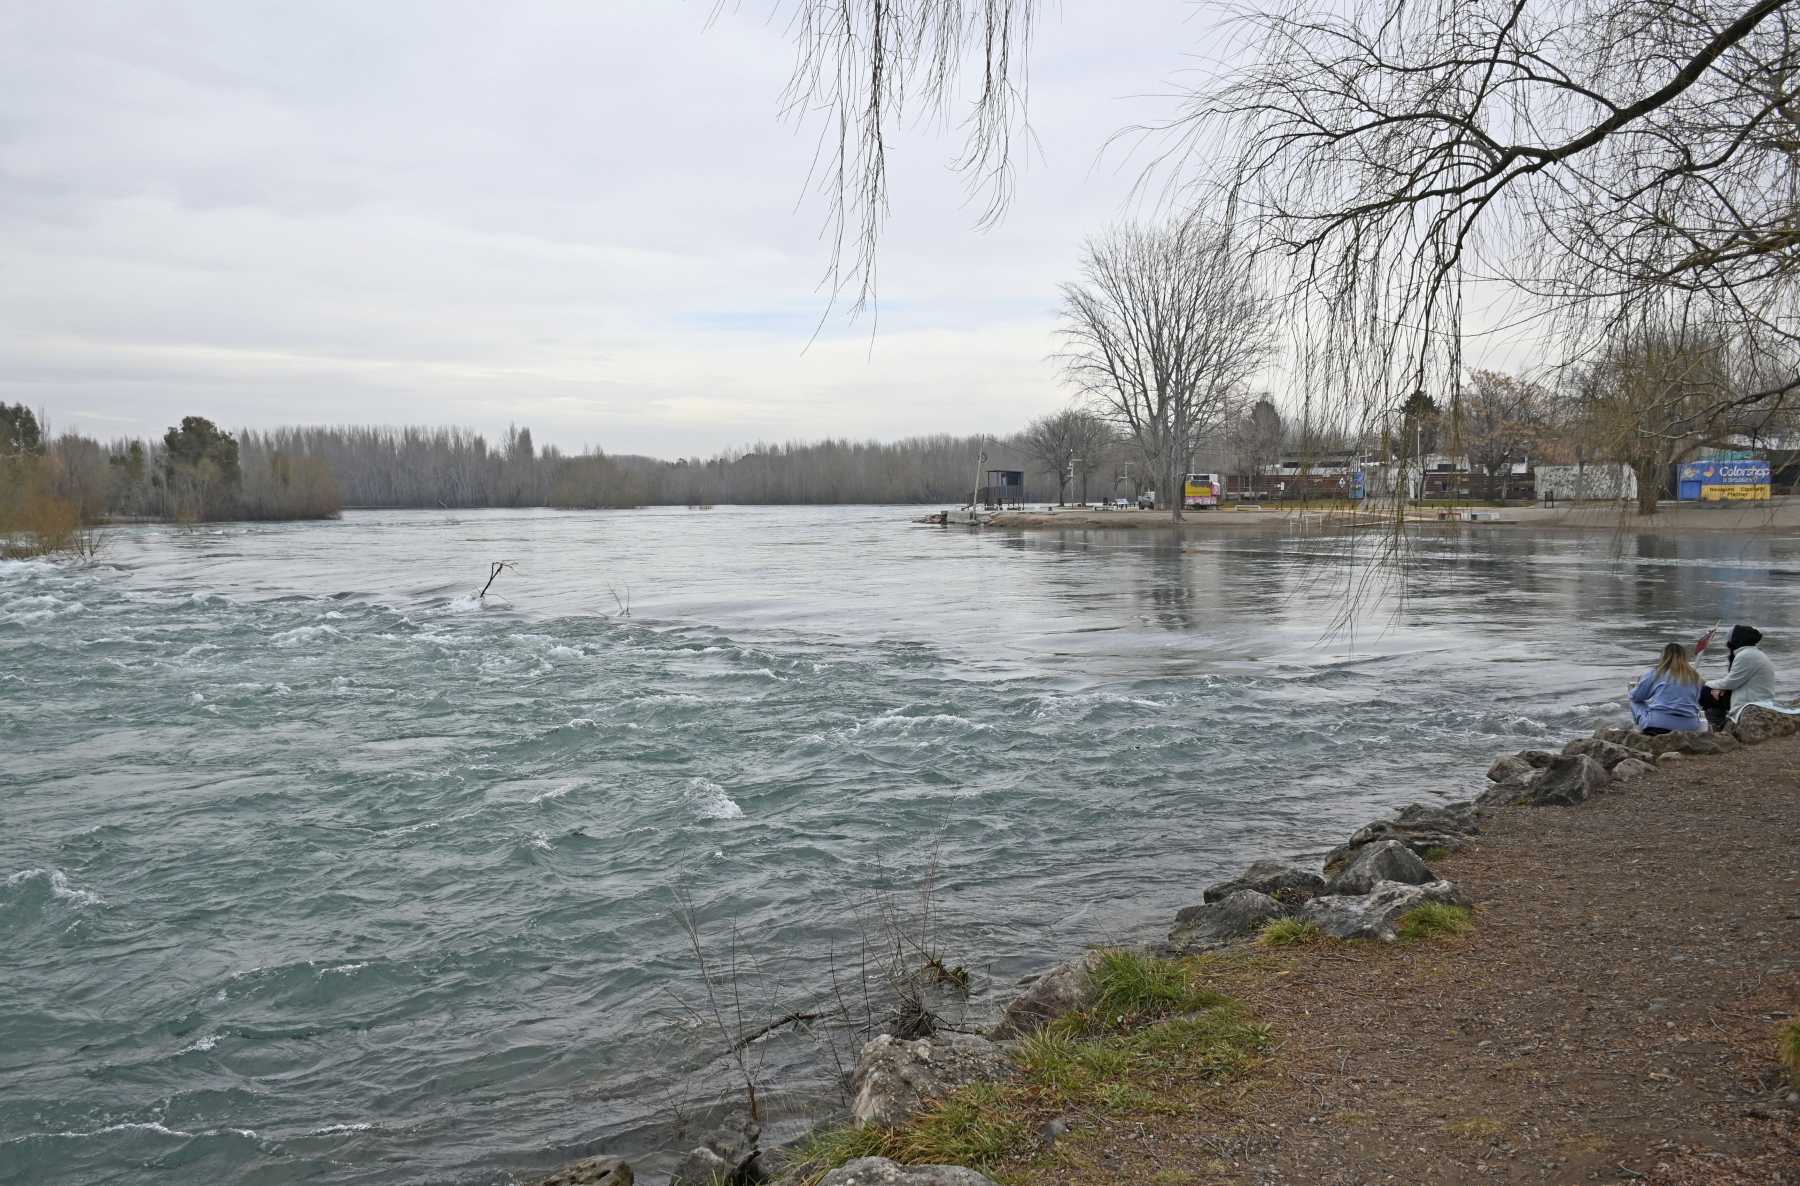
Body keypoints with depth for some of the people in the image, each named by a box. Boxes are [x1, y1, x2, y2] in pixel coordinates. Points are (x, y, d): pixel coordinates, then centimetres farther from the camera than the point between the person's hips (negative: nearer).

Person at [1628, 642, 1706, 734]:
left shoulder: (1655, 673, 3)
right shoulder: (1694, 676, 10)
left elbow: (1635, 696, 11)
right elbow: (1695, 701, 17)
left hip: (1658, 723, -3)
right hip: (1689, 726, 3)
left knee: (1636, 703, 22)